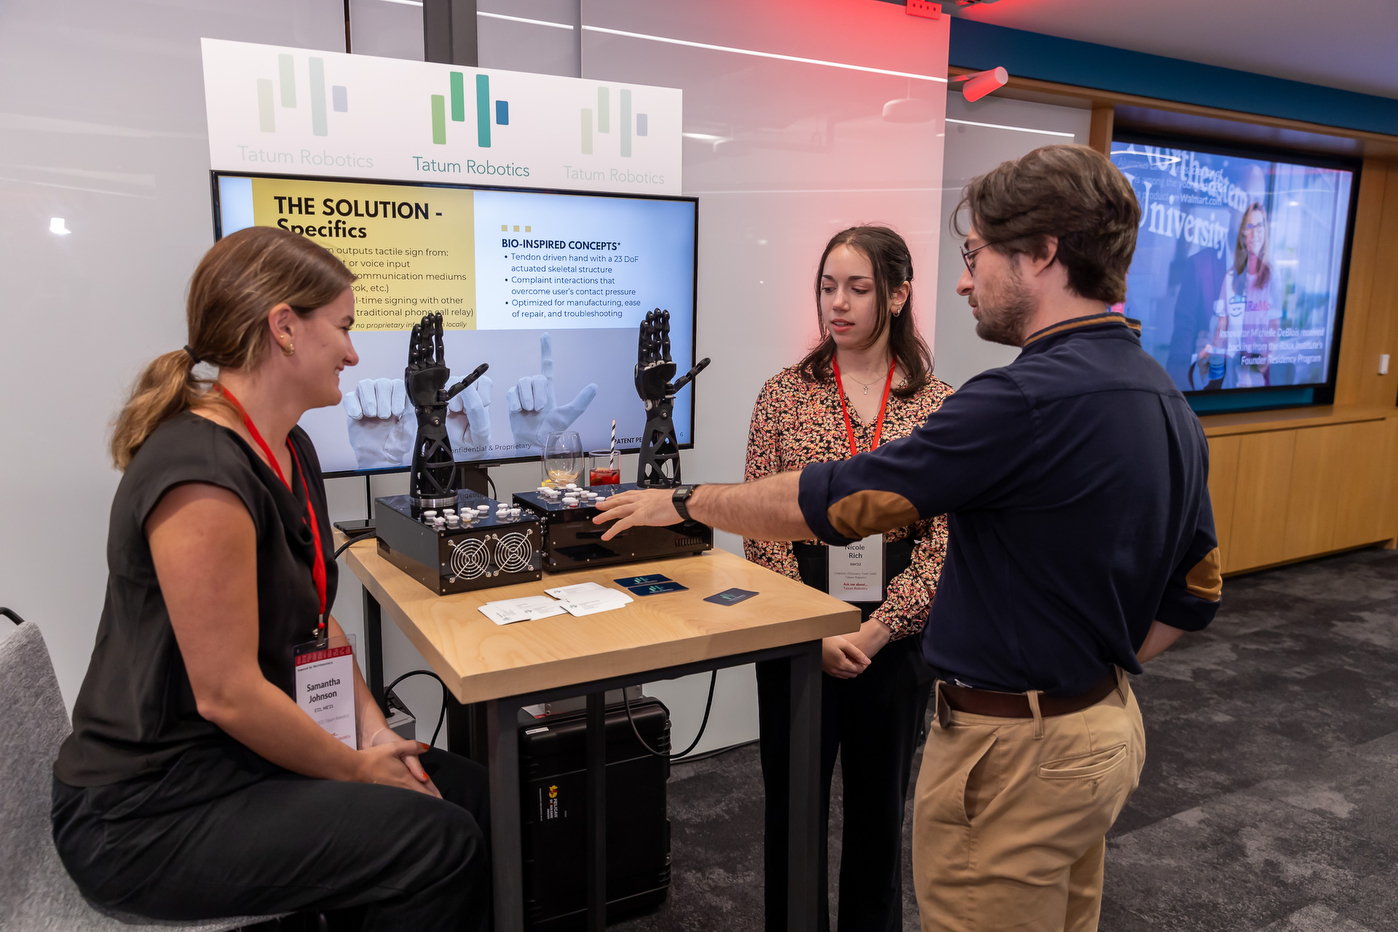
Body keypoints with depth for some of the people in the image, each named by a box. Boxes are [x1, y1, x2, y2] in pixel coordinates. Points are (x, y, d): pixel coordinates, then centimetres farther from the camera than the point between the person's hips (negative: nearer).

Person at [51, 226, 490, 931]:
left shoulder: (291, 450, 5)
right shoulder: (201, 475, -26)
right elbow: (227, 692, -25)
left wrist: (372, 728, 1)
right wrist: (357, 770, -12)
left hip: (246, 758, 9)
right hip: (149, 813, -9)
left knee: (472, 791, 5)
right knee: (443, 844, -17)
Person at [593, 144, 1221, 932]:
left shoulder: (1031, 400, -27)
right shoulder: (1167, 401, 3)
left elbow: (829, 504, -21)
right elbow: (1195, 594, 11)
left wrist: (685, 501, -7)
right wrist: (1085, 676, 12)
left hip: (1016, 754, -9)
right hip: (1106, 728, 9)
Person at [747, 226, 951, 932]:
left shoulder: (938, 403, -2)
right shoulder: (785, 394, -1)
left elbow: (944, 538, -4)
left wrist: (878, 630, -13)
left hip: (896, 633, 0)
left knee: (880, 800, 17)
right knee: (793, 799, 13)